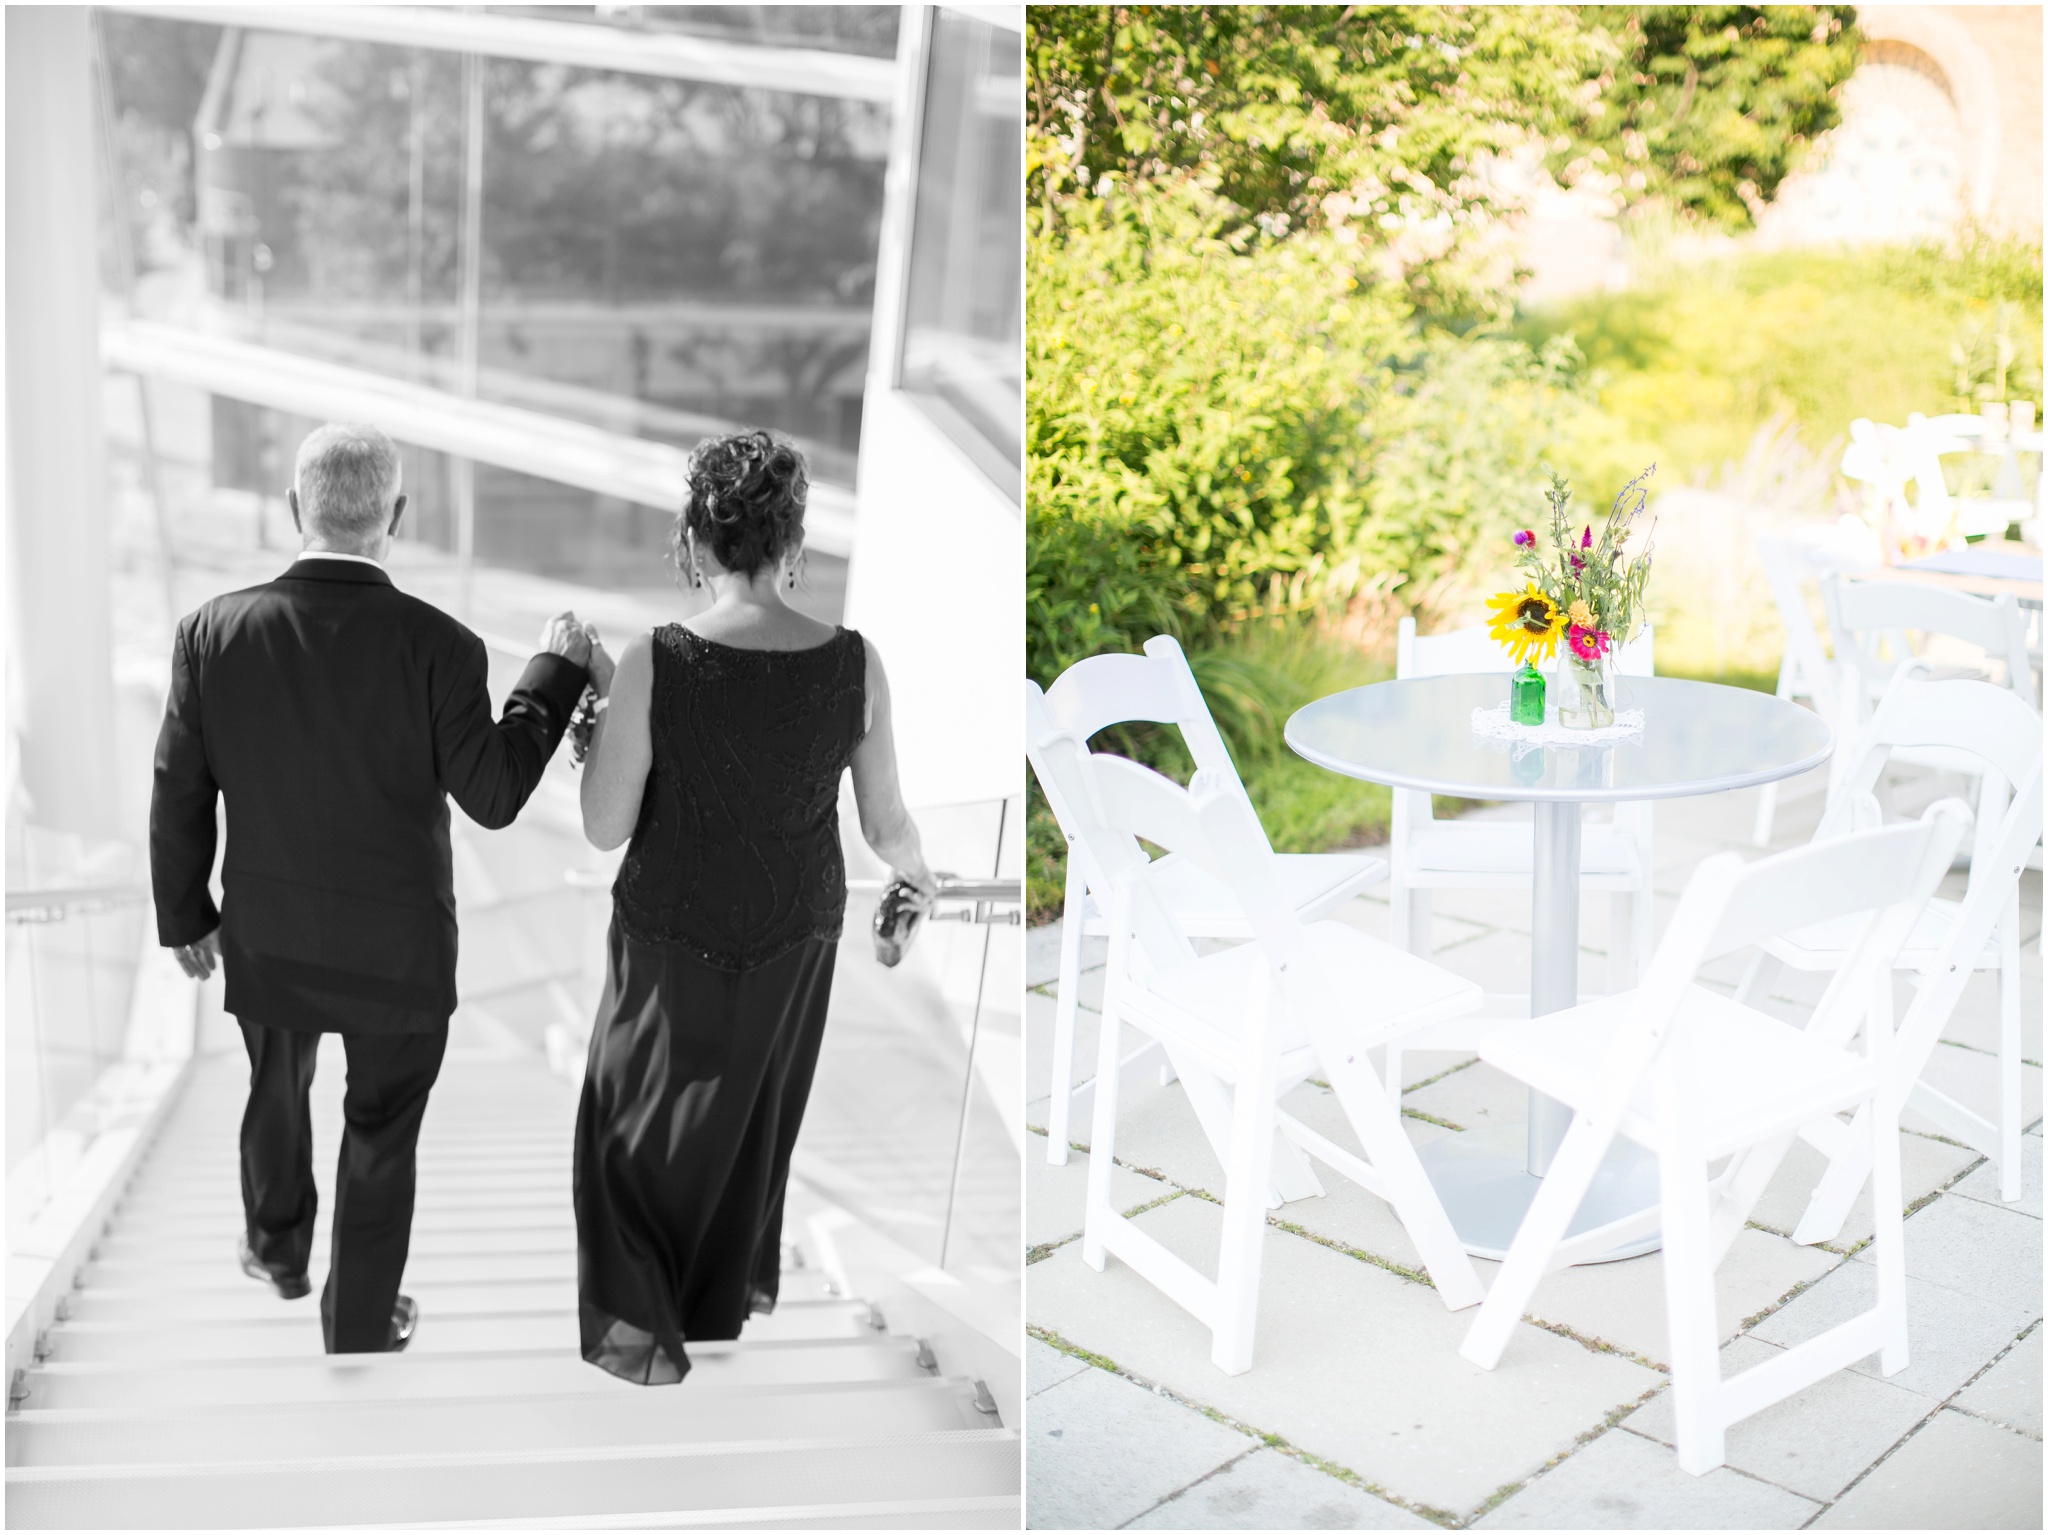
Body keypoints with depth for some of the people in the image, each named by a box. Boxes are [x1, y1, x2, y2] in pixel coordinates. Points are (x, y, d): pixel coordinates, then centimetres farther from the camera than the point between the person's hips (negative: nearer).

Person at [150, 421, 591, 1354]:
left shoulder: (215, 631, -14)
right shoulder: (437, 646, -23)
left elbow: (179, 796, -7)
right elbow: (494, 797, -16)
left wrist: (184, 914, 9)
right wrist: (556, 674, -5)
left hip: (267, 936, 3)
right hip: (398, 946, -3)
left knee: (277, 1091, 30)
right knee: (380, 1137, 16)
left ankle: (277, 1246, 54)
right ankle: (359, 1331, 31)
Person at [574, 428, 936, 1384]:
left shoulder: (652, 664, -23)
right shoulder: (855, 665, -15)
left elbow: (605, 828, -15)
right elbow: (885, 822, -4)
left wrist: (600, 695, -1)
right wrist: (915, 870, 19)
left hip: (674, 941, -3)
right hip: (794, 940, 3)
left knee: (642, 1124, 20)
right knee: (755, 1116, 27)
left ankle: (642, 1330, 18)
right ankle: (735, 1290, 46)